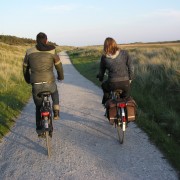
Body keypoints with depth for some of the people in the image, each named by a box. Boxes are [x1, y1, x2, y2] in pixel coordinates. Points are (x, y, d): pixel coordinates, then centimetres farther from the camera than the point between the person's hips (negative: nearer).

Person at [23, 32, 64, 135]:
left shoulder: (29, 52, 7)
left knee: (39, 107, 22)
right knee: (55, 92, 35)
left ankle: (39, 129, 25)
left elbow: (25, 68, 16)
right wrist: (61, 77, 28)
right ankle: (56, 112, 22)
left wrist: (28, 80, 32)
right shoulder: (52, 51, 0)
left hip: (36, 85, 1)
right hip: (49, 83, -1)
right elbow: (59, 66, 9)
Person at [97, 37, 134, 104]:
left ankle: (106, 102, 36)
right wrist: (130, 78, 18)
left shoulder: (104, 57, 1)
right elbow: (131, 67, 5)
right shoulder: (124, 53, 2)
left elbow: (101, 70, 13)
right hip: (125, 83, 1)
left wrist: (100, 78, 33)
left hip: (112, 84, -1)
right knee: (126, 97, 31)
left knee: (104, 85, 33)